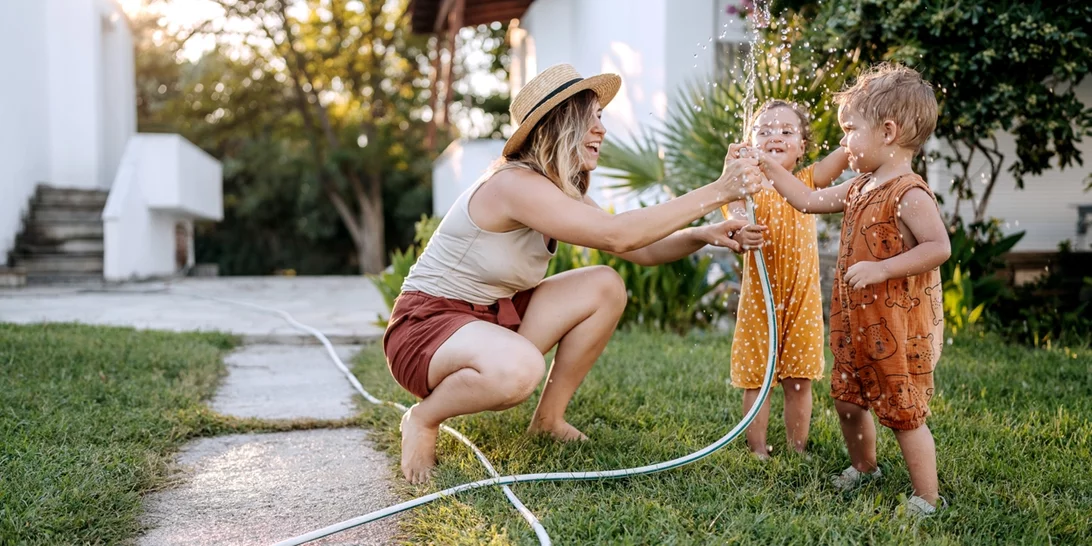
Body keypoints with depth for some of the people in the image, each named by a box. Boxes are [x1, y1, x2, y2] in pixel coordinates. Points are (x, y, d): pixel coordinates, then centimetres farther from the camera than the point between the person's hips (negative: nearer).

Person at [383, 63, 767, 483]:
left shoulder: (563, 194, 6)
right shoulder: (514, 184, -25)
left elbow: (642, 249, 1)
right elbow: (617, 235, -33)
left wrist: (705, 234, -18)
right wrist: (715, 193, -31)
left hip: (492, 316, 9)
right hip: (425, 324, -9)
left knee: (605, 287, -4)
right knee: (519, 368, -40)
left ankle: (549, 418, 8)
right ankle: (423, 419, -8)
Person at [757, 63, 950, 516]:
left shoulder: (909, 194, -19)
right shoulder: (859, 188, 9)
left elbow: (939, 247, -26)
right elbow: (810, 201, 19)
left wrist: (880, 269, -28)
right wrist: (770, 168, 15)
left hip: (899, 329, -9)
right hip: (856, 323, 9)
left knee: (903, 413, -2)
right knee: (848, 398, 21)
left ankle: (927, 499, 10)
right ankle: (864, 467, 42)